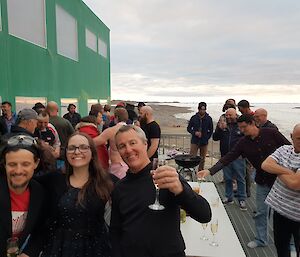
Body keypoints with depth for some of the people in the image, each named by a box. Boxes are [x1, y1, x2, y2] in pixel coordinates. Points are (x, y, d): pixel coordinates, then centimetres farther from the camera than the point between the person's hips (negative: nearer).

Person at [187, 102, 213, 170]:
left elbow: (211, 130, 10)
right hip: (195, 141, -1)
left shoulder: (209, 119, 2)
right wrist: (194, 132, -11)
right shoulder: (194, 118, 1)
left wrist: (207, 138, -2)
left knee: (202, 159, 9)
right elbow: (189, 128, 7)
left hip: (204, 142, 1)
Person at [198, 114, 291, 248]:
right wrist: (210, 171, -23)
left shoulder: (271, 133, -14)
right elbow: (228, 158, -13)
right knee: (261, 212, 10)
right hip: (262, 181, 3)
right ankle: (261, 239, 29)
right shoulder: (243, 143, -6)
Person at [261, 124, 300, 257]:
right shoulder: (284, 150, 1)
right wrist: (287, 171, -19)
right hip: (279, 208, 5)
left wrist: (278, 171, -11)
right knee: (280, 245, 22)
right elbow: (265, 165, -10)